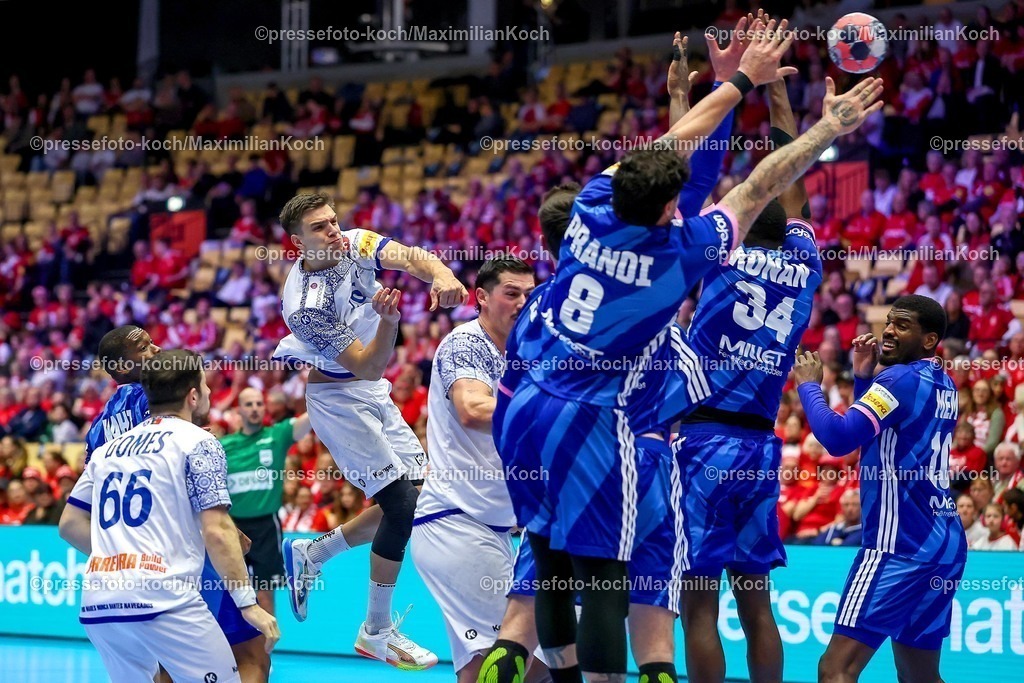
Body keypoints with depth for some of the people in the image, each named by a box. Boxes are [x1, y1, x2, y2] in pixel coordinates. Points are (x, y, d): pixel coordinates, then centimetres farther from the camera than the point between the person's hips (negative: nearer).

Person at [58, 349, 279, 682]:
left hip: (96, 603, 7)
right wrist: (248, 603, -7)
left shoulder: (108, 449, 20)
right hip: (163, 600, -7)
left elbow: (70, 525, 20)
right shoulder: (197, 442, 2)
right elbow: (217, 531, -7)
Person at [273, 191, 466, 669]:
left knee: (416, 497, 7)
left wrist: (441, 275, -50)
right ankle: (376, 632, -2)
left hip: (372, 395, 8)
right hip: (339, 399, -8)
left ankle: (310, 555, 24)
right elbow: (368, 367, -29)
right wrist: (387, 320, -48)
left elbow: (409, 257, -27)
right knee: (403, 503, -13)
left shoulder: (356, 244, -9)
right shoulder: (305, 304, -27)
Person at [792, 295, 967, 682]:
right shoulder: (943, 385, 15)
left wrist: (808, 385, -6)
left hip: (901, 545, -10)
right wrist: (863, 377, 16)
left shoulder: (902, 379, -11)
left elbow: (839, 438, -21)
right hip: (946, 544, 10)